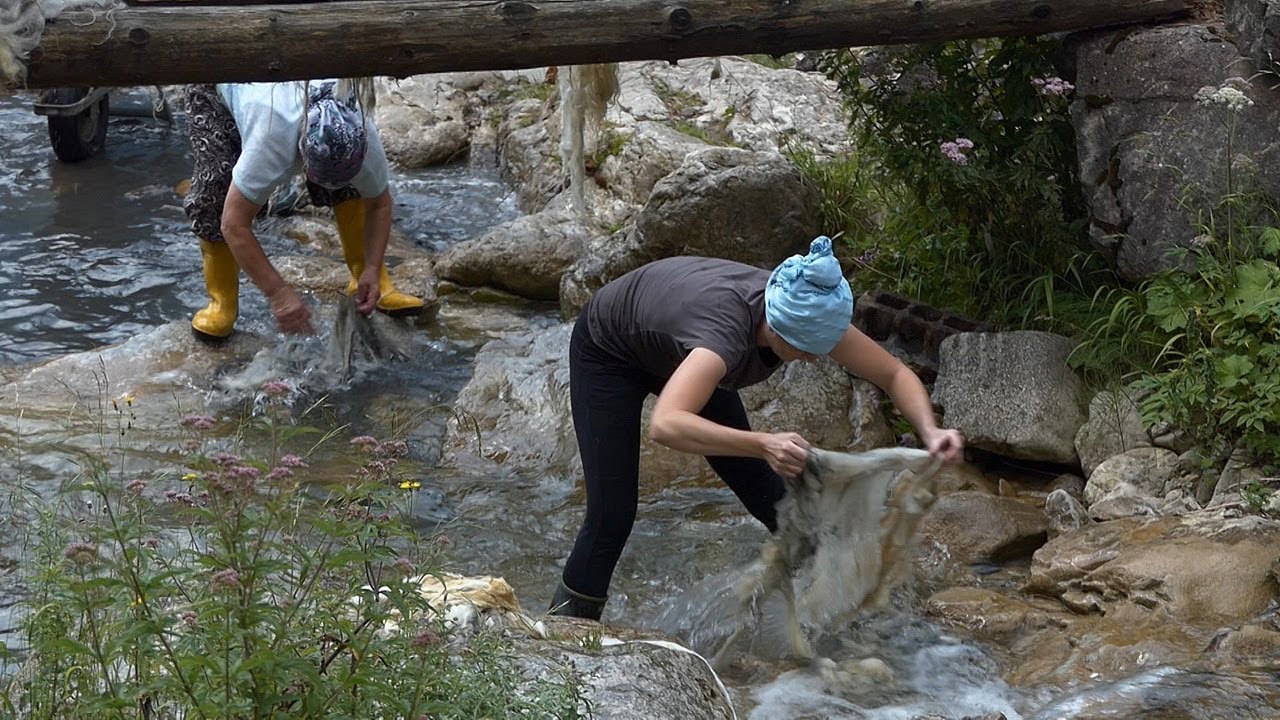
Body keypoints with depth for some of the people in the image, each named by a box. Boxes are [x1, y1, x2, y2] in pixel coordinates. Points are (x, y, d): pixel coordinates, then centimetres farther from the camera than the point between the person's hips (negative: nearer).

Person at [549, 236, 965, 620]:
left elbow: (894, 374, -15)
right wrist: (762, 445, -70)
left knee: (766, 492, 6)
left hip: (672, 351, 6)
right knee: (612, 514, -13)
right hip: (607, 351, -6)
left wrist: (929, 431, -33)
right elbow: (665, 425, -62)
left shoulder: (807, 318, -28)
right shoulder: (727, 330, -47)